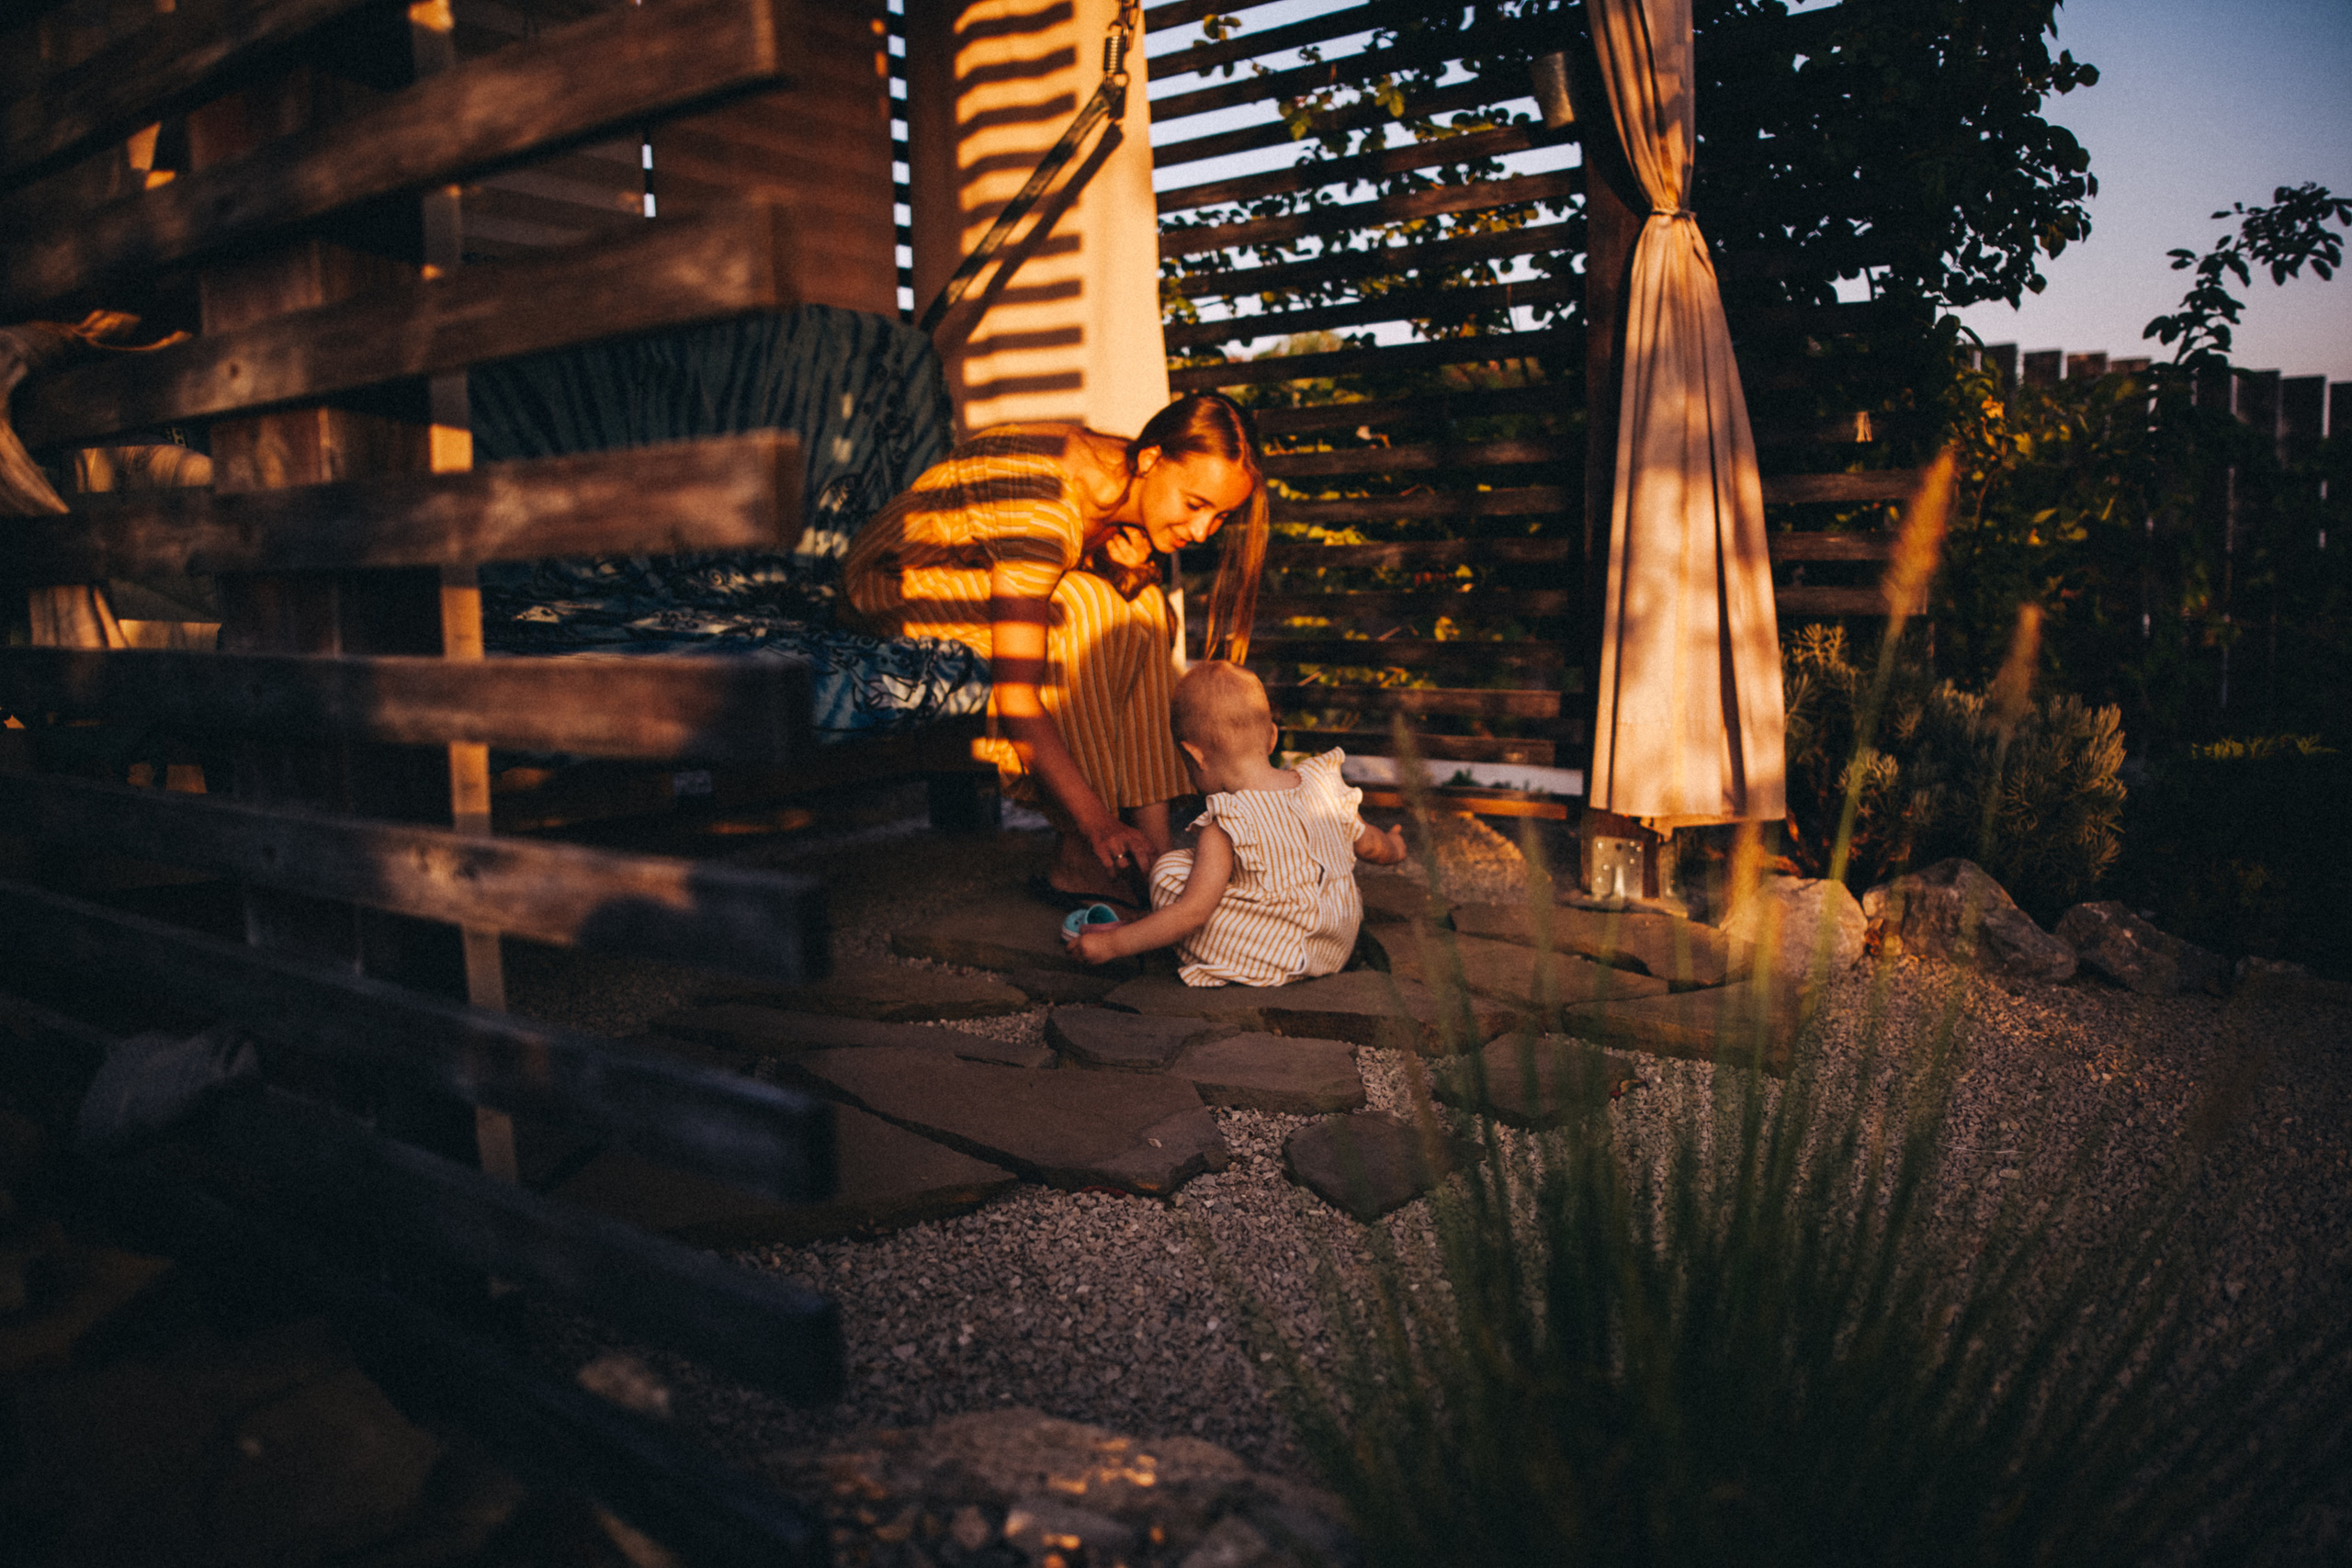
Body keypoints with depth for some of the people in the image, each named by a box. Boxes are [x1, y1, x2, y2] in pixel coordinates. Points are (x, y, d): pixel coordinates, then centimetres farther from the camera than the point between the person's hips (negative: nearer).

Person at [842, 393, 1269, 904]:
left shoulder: (1129, 485, -11)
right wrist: (1098, 825, -40)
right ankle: (1079, 861, -21)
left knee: (1143, 605, -10)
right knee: (1082, 610, -29)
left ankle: (1153, 842, -12)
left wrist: (1132, 568, -19)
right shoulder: (1047, 507, -35)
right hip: (893, 580, -8)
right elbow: (1015, 700, -37)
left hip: (976, 573, 8)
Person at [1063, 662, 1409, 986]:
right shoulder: (1324, 785, -4)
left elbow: (1192, 913, -25)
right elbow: (1369, 845, 13)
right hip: (1337, 951, 7)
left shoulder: (1227, 828, -23)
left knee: (1170, 869, -8)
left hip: (1268, 965, -7)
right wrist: (1394, 847, 38)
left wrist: (1111, 945, -19)